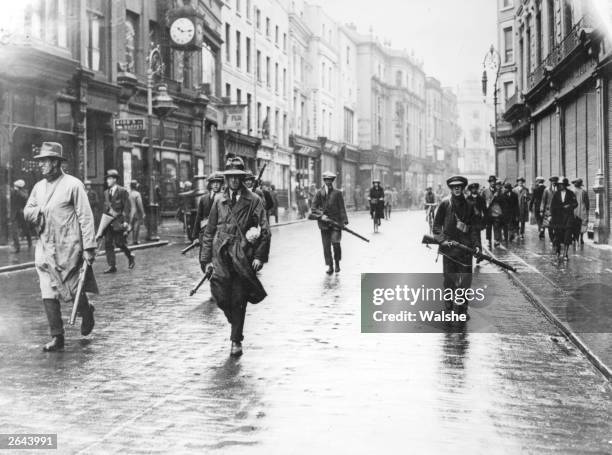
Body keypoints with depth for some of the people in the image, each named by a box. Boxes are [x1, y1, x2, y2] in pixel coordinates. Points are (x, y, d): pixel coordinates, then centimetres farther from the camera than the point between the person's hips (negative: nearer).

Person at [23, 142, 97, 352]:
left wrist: (89, 247, -13)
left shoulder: (73, 185, -7)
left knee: (73, 291, 3)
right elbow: (27, 213, 15)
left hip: (69, 248, -5)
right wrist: (39, 211, -8)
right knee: (48, 294, 0)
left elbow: (86, 217, -9)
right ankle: (57, 338, 7)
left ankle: (87, 312, 35)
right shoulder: (39, 187, 12)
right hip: (45, 248, 5)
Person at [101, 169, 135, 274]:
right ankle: (112, 266, 2)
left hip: (119, 221, -6)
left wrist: (126, 221, -12)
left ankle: (130, 257, 20)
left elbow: (127, 207, -6)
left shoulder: (122, 191, -3)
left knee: (119, 242, -7)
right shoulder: (106, 192, 15)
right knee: (108, 243, -1)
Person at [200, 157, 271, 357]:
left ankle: (236, 340, 12)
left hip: (243, 257, -2)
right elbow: (209, 231, 12)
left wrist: (259, 256, -10)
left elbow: (264, 231, 0)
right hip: (221, 256, 2)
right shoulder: (219, 200, 10)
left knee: (238, 301, -1)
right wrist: (206, 259, 5)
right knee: (222, 299, -4)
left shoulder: (253, 201, 2)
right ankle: (236, 325, 26)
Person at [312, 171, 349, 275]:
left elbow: (342, 208, 3)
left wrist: (344, 220, -6)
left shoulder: (337, 193, 4)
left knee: (335, 243, -8)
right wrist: (321, 215, -12)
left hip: (336, 222, -1)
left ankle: (337, 263, 15)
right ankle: (330, 266, 10)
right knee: (326, 245, 2)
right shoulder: (319, 193, 6)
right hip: (324, 224, 1)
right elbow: (313, 208, 4)